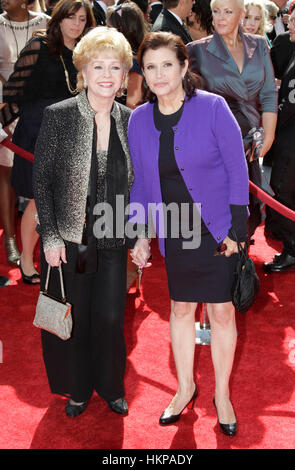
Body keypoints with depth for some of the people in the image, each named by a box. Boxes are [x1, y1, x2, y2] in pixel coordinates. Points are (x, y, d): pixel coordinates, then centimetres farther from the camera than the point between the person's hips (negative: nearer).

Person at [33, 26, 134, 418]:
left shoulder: (130, 121, 1)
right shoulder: (59, 116, -9)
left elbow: (136, 184, 9)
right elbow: (41, 179, -7)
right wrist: (50, 236, -11)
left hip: (113, 241, 2)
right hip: (68, 241, -2)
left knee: (110, 319, 8)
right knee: (72, 321, 11)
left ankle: (110, 386, 33)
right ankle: (77, 389, 34)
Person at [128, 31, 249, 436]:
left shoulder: (213, 107, -12)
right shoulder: (138, 120, 0)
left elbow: (237, 170, -8)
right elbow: (140, 181, 8)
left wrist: (236, 230, -12)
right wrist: (141, 236, 3)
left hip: (217, 231, -3)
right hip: (174, 233, 3)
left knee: (221, 311, 5)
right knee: (181, 308, 14)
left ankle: (222, 394, 24)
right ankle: (185, 387, 33)